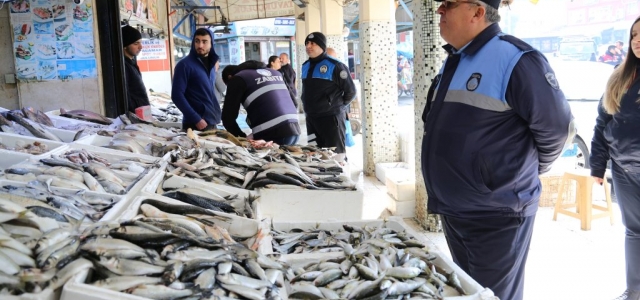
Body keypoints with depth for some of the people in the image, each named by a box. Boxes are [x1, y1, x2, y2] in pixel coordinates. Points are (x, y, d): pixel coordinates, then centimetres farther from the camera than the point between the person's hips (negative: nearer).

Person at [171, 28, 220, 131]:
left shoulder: (211, 64, 11)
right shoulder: (185, 65, -9)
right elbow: (177, 95, -14)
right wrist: (196, 119, -17)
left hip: (212, 123, 7)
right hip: (195, 125, -7)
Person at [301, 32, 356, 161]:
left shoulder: (335, 66, -11)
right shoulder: (305, 66, 11)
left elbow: (350, 91, -7)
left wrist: (337, 106, 2)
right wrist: (310, 106, 14)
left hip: (331, 118, -7)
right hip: (311, 118, 7)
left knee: (335, 154, -3)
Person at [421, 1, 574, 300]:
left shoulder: (515, 60, -18)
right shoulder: (452, 62, 9)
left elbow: (557, 127, -14)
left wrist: (526, 171, 1)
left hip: (495, 216, -8)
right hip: (453, 211, 9)